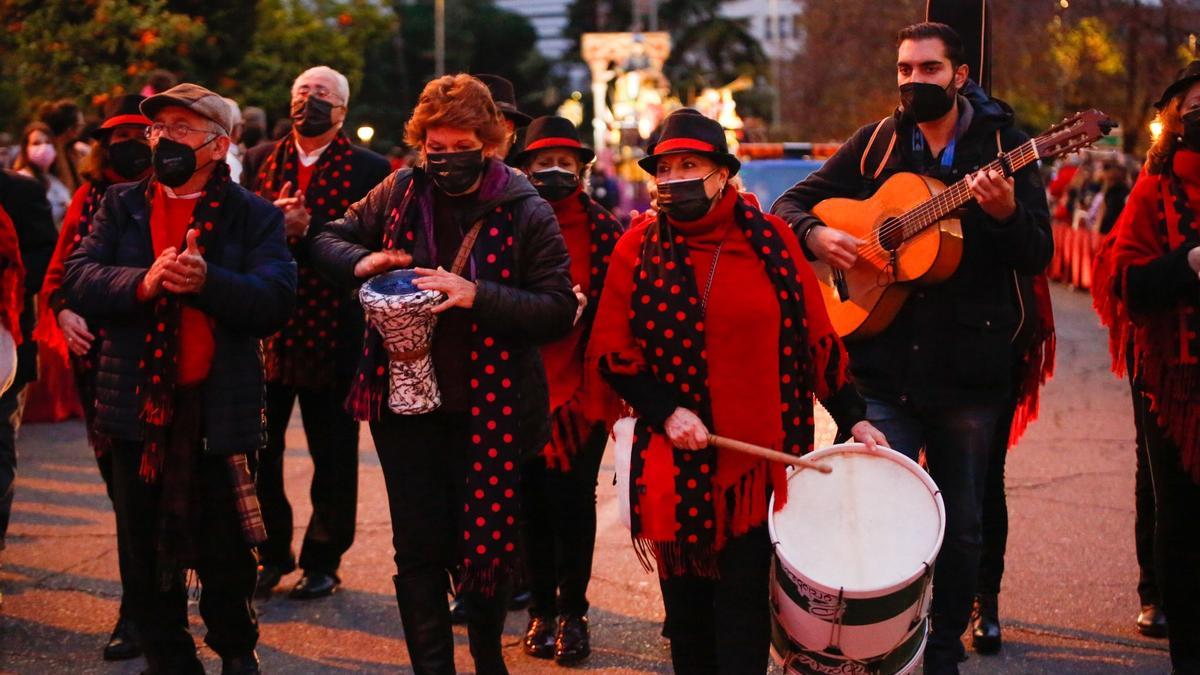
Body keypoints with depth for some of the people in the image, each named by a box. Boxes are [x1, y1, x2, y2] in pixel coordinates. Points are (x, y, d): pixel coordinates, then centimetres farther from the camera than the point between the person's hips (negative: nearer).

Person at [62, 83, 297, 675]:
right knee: (146, 550, 11)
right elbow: (77, 280, -4)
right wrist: (141, 282, -22)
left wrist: (207, 281, -27)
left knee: (226, 549, 8)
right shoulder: (121, 206, 8)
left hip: (220, 409, -2)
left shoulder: (254, 215, 1)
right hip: (138, 406, 2)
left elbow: (276, 300, -12)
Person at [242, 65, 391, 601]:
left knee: (333, 455, 7)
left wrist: (307, 228, -19)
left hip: (332, 330, -3)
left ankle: (323, 560, 20)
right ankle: (273, 553, 23)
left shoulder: (369, 169, -1)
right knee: (258, 448, 7)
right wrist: (271, 222, -15)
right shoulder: (261, 161, 11)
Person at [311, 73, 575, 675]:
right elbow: (328, 240, 13)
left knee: (487, 545, 7)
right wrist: (361, 261, -10)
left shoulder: (526, 213, -7)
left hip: (489, 409, -2)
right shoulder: (399, 194, 3)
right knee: (418, 549, 7)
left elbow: (559, 309, -12)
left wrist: (476, 294, -25)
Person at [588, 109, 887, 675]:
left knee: (742, 603, -4)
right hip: (675, 463, 1)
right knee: (686, 604, 9)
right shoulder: (638, 248, 2)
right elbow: (610, 353, 2)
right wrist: (665, 411, -10)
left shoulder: (770, 240, 1)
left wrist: (853, 418, 3)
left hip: (758, 457, -1)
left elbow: (816, 339, 5)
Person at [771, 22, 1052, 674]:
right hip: (885, 367, 1)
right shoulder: (876, 144, 6)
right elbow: (793, 203, 11)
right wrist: (816, 234, -11)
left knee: (961, 529, 9)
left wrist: (1005, 212, -26)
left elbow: (1037, 257, -5)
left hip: (969, 373, 0)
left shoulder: (1002, 144, 1)